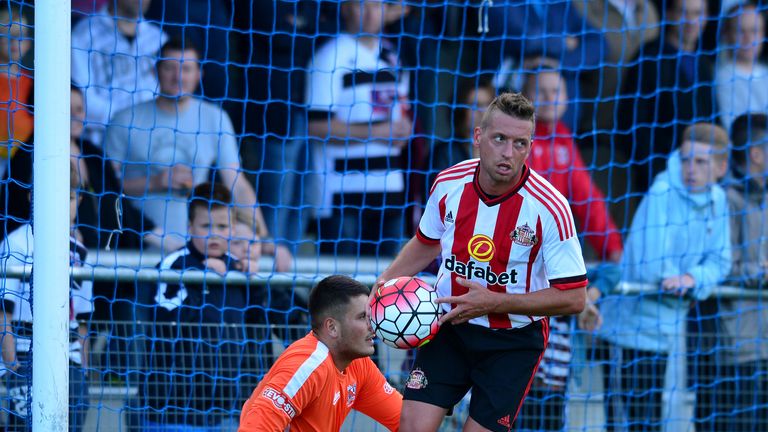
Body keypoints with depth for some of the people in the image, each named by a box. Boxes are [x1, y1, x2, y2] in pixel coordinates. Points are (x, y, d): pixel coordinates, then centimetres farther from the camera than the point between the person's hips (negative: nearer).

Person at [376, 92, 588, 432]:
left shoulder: (549, 207, -21)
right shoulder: (449, 184, -7)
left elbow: (573, 298, -18)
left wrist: (495, 303, -23)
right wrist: (388, 279, -2)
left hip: (514, 340, -3)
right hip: (449, 326, 3)